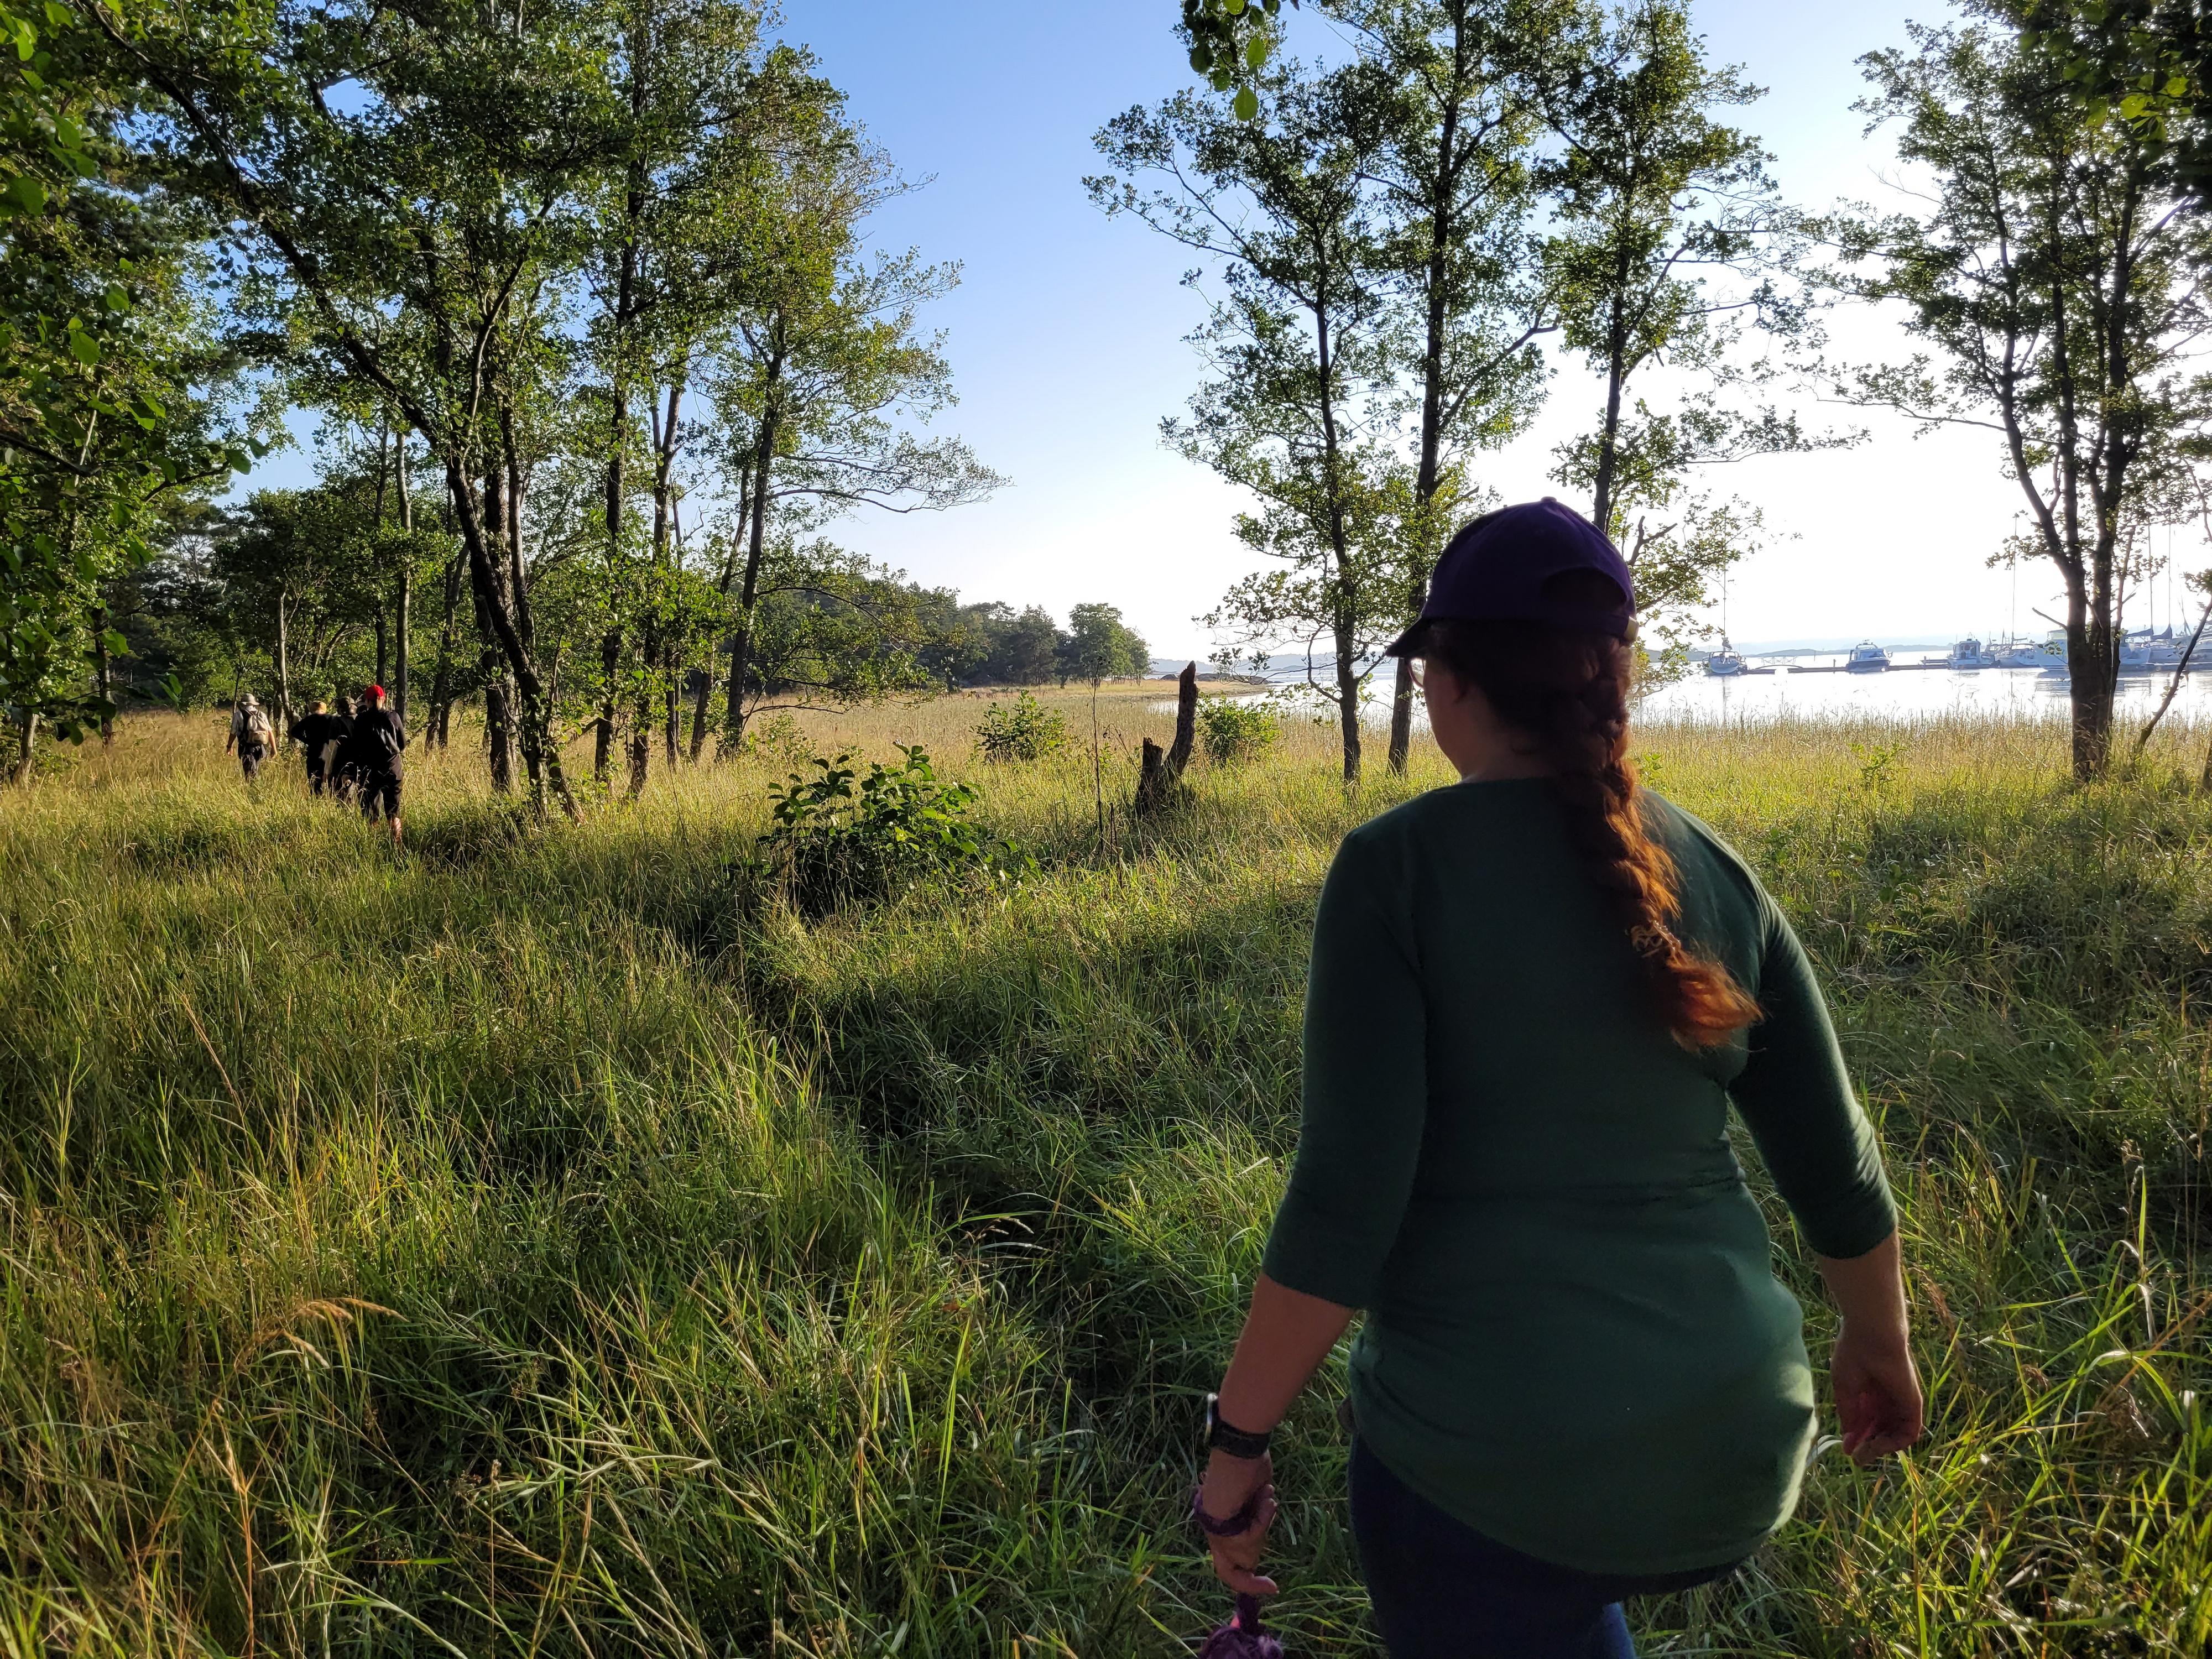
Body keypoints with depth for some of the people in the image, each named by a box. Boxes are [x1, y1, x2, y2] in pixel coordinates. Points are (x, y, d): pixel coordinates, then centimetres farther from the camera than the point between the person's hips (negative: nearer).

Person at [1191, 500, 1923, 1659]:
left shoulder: (1398, 866, -15)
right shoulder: (1710, 873, 0)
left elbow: (1343, 1203, -19)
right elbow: (1833, 1158, 7)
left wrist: (1237, 1439, -8)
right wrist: (1879, 1339, 24)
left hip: (1484, 1452, -5)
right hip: (1734, 1428, 6)